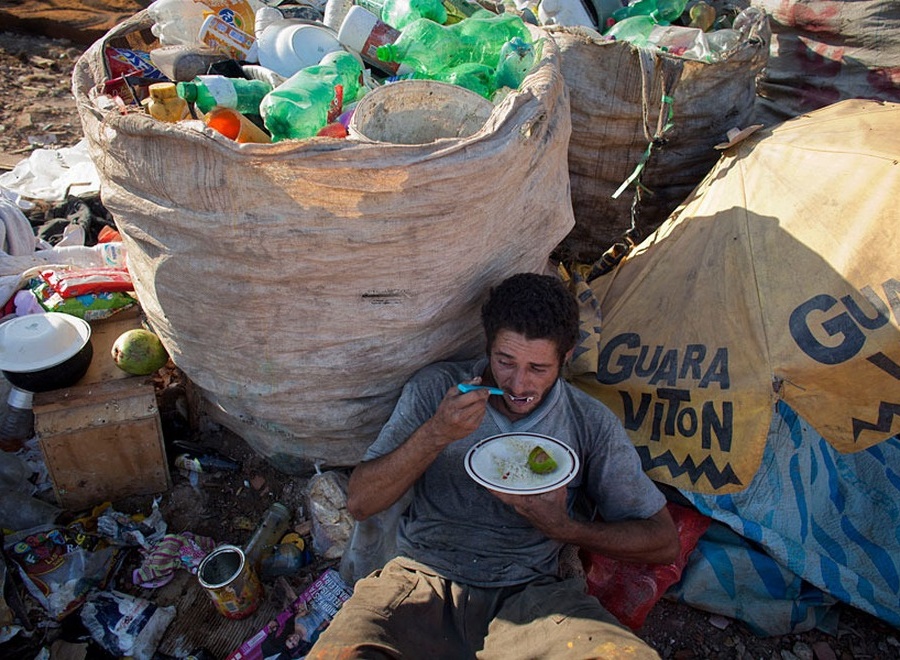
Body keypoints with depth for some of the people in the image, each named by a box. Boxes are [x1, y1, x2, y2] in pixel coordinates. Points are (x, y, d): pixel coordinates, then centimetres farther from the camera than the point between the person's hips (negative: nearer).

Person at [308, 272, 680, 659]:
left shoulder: (591, 424, 2)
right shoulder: (435, 388, 1)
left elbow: (663, 542, 6)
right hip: (421, 580, 0)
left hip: (527, 595, 1)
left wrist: (564, 528, -11)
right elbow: (359, 503, -2)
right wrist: (437, 433, -18)